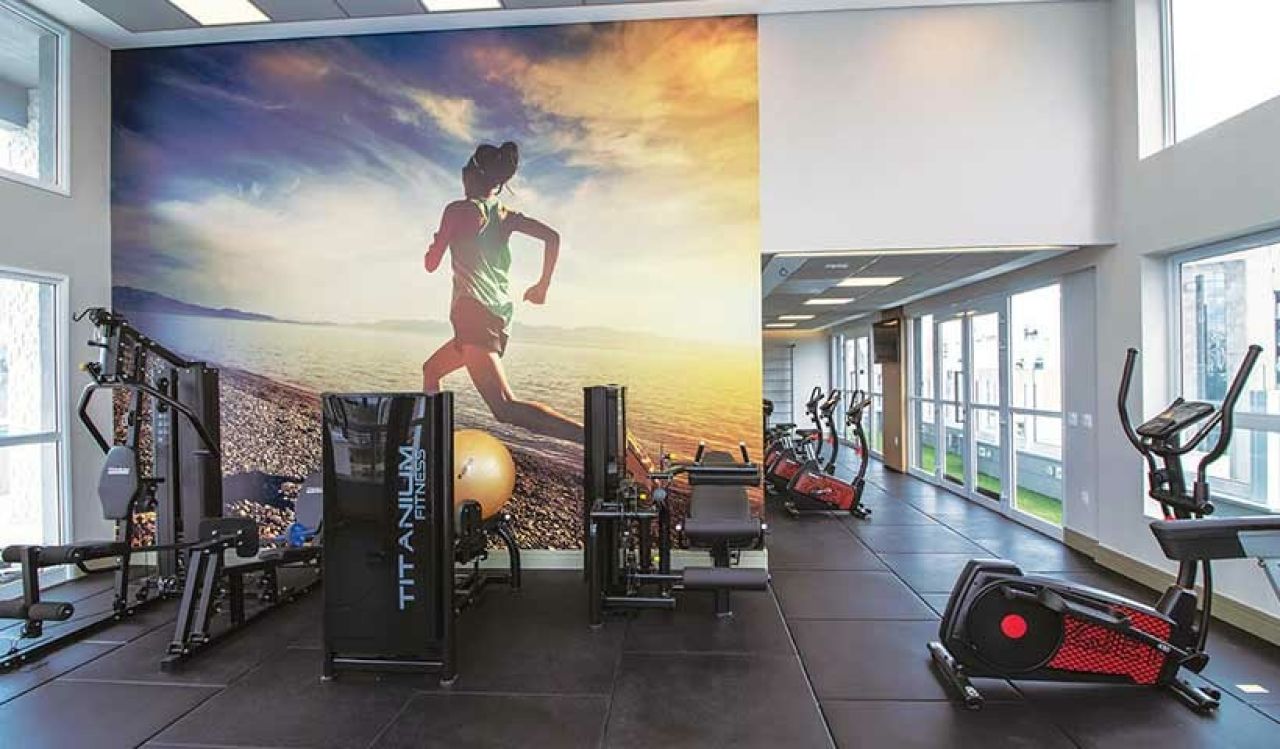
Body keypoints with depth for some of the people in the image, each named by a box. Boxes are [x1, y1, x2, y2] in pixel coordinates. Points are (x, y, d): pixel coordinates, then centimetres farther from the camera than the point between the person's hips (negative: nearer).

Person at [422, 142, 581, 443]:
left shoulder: (458, 209, 1)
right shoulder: (507, 216, 16)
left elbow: (431, 264, 4)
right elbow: (552, 237, 2)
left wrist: (435, 243, 27)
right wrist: (543, 287, 10)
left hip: (474, 312, -8)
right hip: (501, 318, 8)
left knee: (506, 409, -19)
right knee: (431, 370, 30)